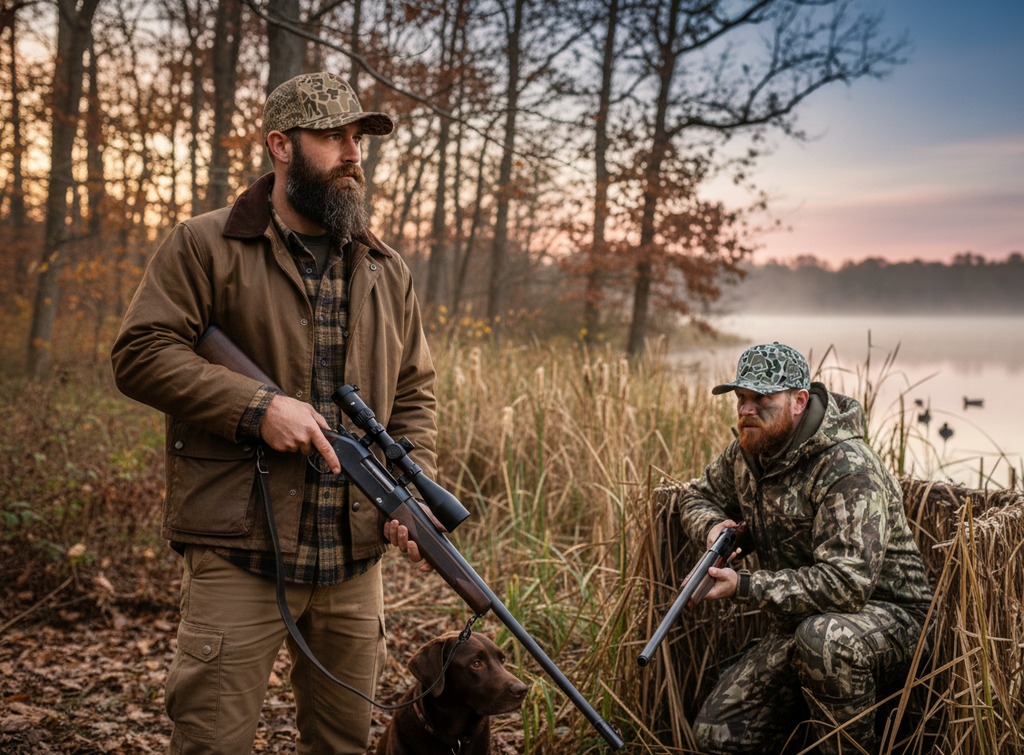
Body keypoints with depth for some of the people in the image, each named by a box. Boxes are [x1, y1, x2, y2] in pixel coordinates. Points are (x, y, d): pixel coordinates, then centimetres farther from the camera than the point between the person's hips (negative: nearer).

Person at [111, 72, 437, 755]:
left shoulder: (387, 269, 13)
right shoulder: (207, 247, -1)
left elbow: (415, 390, 16)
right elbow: (142, 353, -8)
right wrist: (257, 407, -18)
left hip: (356, 556, 5)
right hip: (239, 552, -5)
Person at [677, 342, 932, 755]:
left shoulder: (848, 469, -24)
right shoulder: (745, 454, 1)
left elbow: (845, 584, -32)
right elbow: (695, 495, 21)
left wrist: (744, 587, -33)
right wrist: (713, 525, -3)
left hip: (885, 617, -6)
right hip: (794, 623, 7)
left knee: (822, 637, -41)